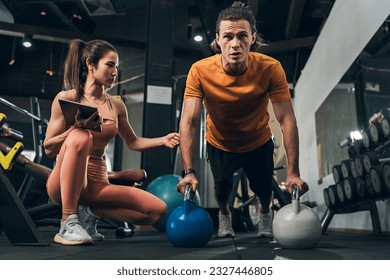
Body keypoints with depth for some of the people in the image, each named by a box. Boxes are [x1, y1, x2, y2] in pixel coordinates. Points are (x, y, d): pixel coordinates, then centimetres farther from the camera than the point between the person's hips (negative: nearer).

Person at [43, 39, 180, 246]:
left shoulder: (116, 105, 9)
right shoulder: (66, 98, -3)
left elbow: (132, 142, 20)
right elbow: (49, 149, -5)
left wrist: (162, 140, 4)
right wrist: (76, 127, -21)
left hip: (98, 184, 4)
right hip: (65, 185, -4)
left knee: (158, 210, -11)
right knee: (80, 137, -36)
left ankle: (90, 212, 0)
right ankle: (68, 223, -27)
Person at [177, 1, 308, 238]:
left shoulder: (270, 68, -30)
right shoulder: (200, 71, -31)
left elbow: (287, 120, -29)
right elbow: (189, 122, -32)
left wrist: (293, 172, -33)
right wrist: (189, 171, -40)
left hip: (259, 143, 1)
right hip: (220, 145, 0)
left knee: (263, 187, 13)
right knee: (222, 189, 9)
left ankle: (265, 213, 52)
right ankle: (224, 214, 48)